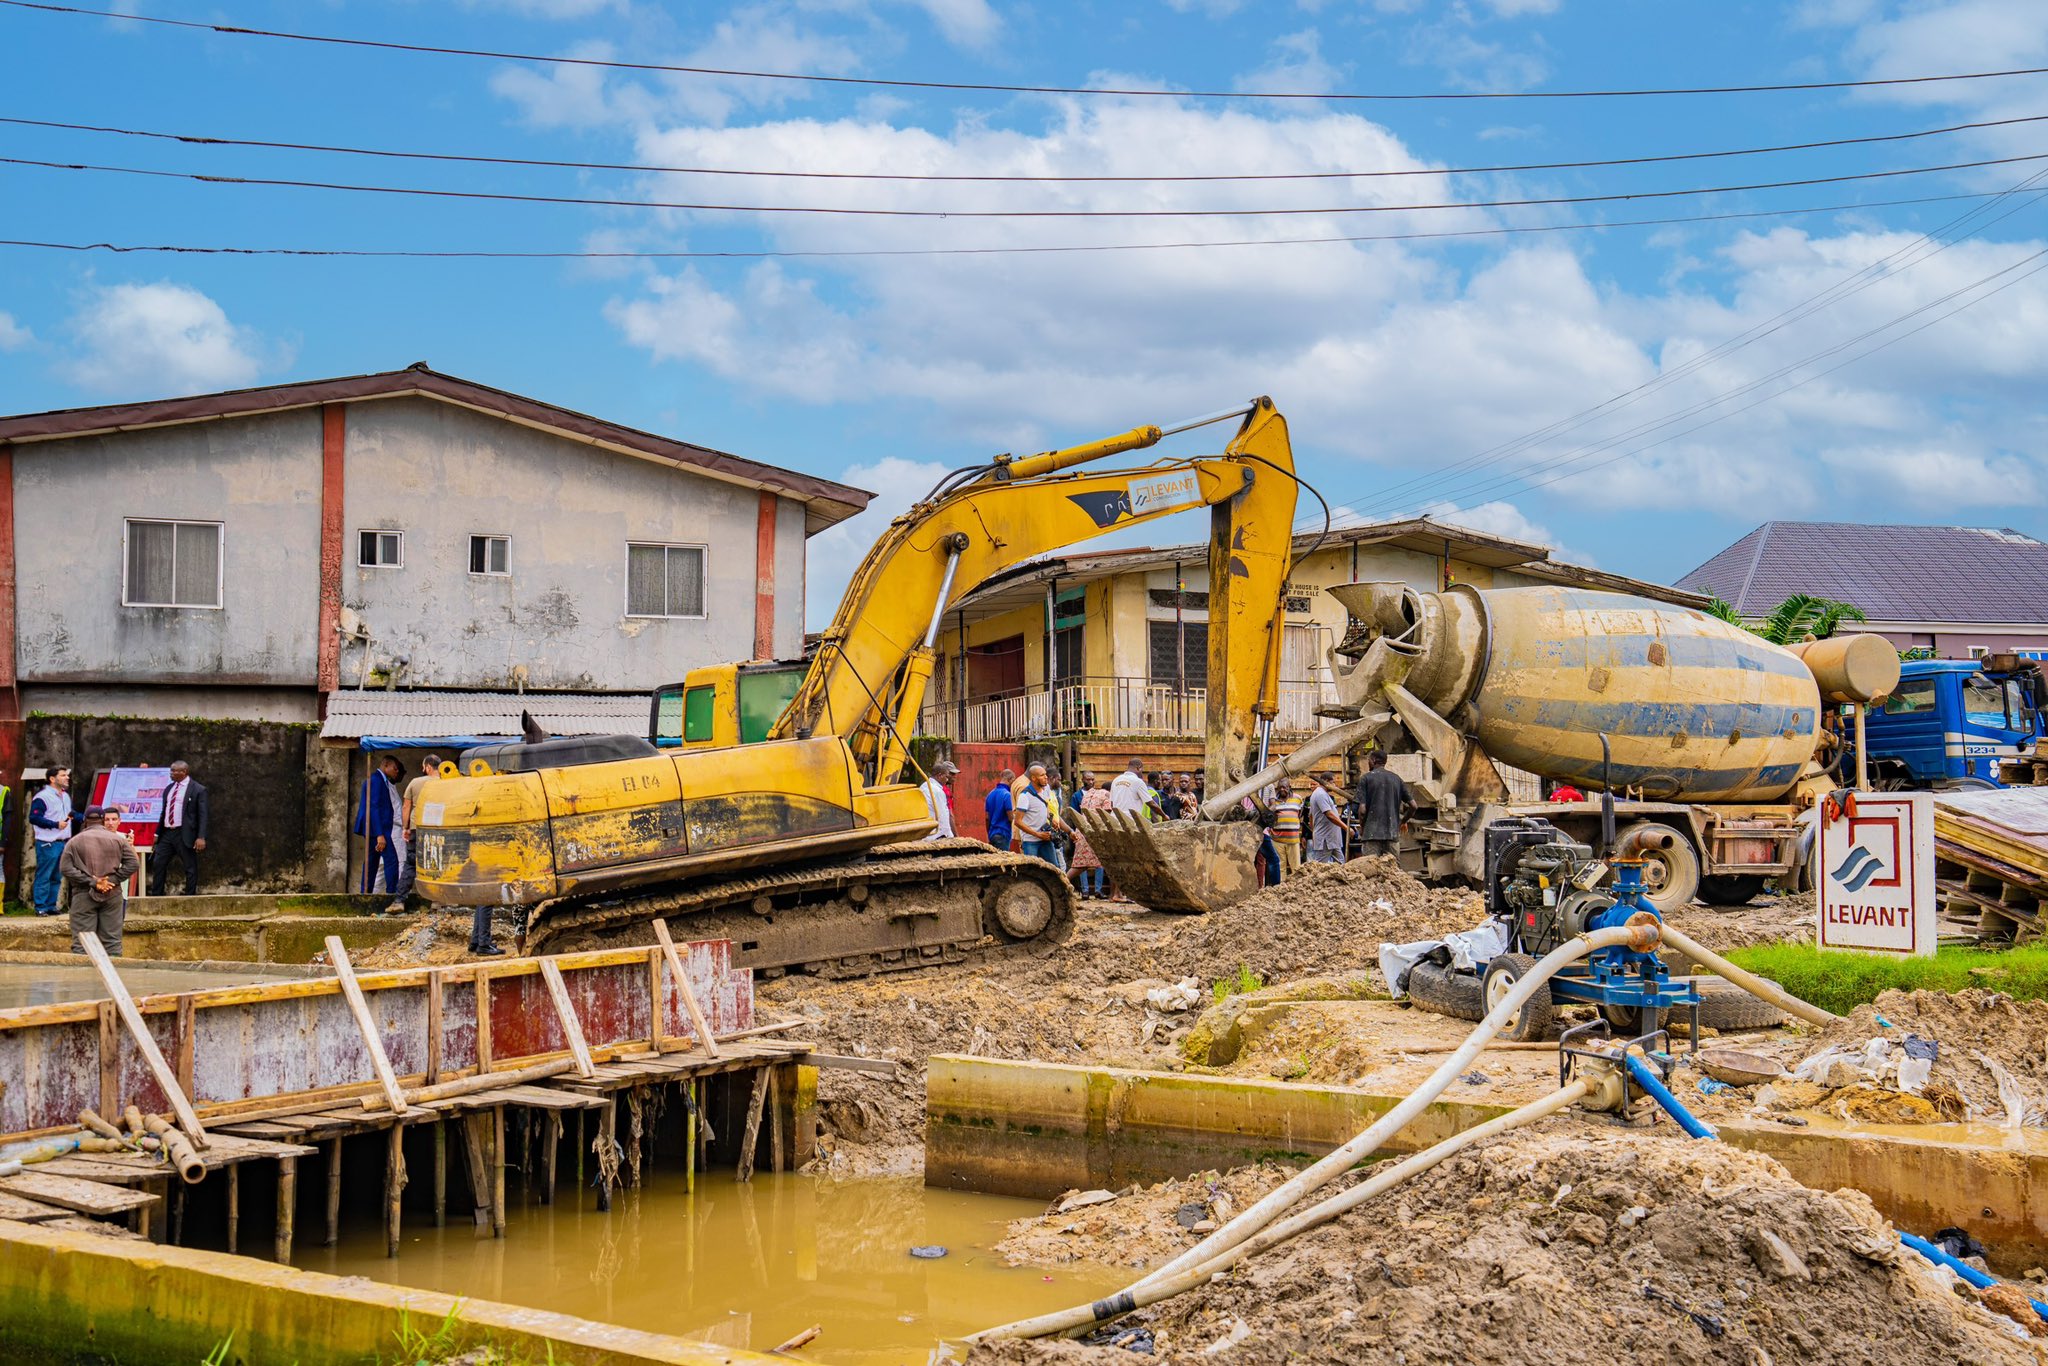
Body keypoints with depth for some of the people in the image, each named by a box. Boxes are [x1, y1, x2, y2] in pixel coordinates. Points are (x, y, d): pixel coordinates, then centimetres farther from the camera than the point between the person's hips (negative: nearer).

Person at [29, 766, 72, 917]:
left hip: (62, 843, 8)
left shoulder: (65, 796, 16)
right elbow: (34, 818, -16)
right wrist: (55, 824, -19)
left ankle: (51, 906, 19)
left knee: (57, 877, 12)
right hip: (47, 844, -8)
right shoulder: (42, 797, -12)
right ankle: (40, 907, 0)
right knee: (44, 877, -4)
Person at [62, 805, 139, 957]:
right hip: (113, 895, 1)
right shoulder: (118, 840, 5)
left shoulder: (74, 842, 4)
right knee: (112, 940, 5)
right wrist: (113, 880, -4)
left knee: (81, 943, -1)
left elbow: (66, 869, -7)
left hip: (84, 895, -1)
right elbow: (133, 863, -2)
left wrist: (92, 882, -10)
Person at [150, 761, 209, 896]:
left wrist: (201, 837, -18)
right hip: (167, 833, 7)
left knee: (190, 867, -1)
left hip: (184, 835, -7)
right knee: (158, 863, 7)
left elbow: (202, 815, -10)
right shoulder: (169, 789, 16)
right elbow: (164, 812, 22)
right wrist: (157, 833, 18)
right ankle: (156, 896, 15)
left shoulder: (198, 790, -5)